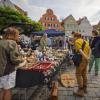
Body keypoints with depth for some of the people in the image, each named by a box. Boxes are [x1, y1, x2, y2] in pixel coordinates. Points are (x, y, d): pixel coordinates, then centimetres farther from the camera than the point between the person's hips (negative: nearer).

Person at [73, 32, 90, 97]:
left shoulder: (77, 41, -8)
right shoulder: (85, 41, 17)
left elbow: (79, 50, -21)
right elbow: (89, 49, 10)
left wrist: (85, 57, -22)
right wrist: (88, 57, 1)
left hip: (81, 59, -8)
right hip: (86, 59, 9)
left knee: (78, 74, -2)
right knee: (84, 74, 17)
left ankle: (80, 91, 0)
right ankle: (84, 88, 29)